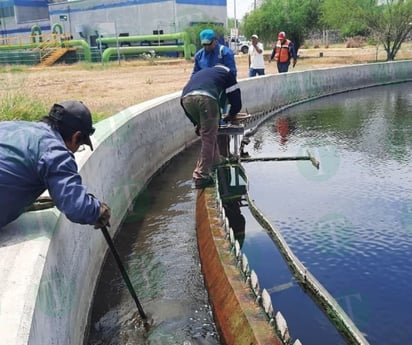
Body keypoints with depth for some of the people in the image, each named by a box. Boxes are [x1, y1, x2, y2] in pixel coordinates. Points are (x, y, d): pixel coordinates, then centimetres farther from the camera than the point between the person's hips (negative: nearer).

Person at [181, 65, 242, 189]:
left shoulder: (200, 73, 44)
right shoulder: (226, 72, 32)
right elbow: (236, 101, 26)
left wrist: (196, 123, 46)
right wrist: (230, 116, 45)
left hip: (186, 98, 5)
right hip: (207, 98, -5)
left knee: (209, 134, 24)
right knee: (208, 139, 4)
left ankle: (216, 164, 30)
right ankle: (201, 176, 4)